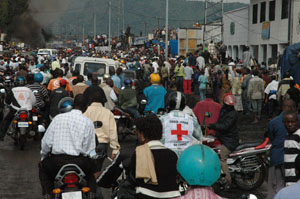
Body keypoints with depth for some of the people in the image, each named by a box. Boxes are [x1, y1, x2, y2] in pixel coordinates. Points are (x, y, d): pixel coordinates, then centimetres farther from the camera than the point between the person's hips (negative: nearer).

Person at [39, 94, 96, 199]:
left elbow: (46, 142, 5)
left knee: (43, 168, 33)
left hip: (56, 160, 1)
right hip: (79, 161, -1)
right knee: (91, 168, 33)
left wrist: (43, 157, 23)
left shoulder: (58, 118, 5)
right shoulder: (88, 122, 1)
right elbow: (89, 148, 0)